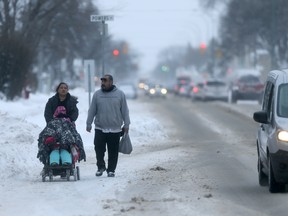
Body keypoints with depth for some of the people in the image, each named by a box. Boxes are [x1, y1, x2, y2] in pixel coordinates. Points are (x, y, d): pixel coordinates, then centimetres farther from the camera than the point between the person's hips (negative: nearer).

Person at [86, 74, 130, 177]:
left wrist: (126, 124, 3)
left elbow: (125, 110, 6)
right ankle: (101, 167, 8)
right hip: (100, 128, 1)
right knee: (99, 149, -7)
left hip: (115, 129, -1)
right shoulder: (97, 94, 6)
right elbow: (92, 110, 9)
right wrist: (88, 124, 6)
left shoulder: (120, 94, 4)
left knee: (113, 151, 3)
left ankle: (111, 170, 12)